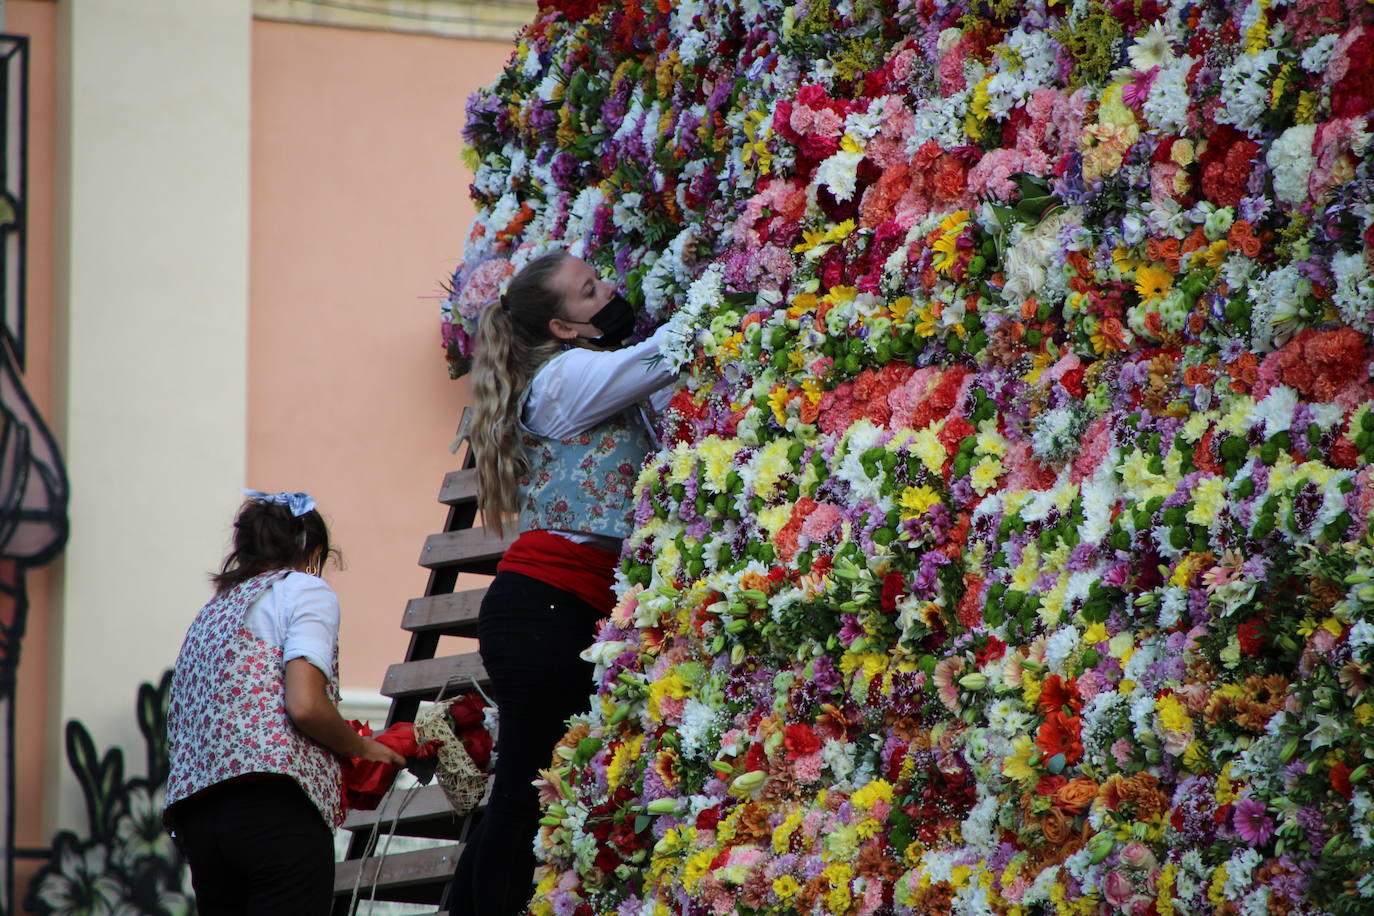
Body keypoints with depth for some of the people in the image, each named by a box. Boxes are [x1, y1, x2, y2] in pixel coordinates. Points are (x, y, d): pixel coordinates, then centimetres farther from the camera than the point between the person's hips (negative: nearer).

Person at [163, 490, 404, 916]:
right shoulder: (306, 589, 7)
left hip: (194, 814, 7)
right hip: (274, 802, -7)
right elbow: (305, 706, -9)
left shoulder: (213, 610, 30)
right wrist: (362, 749, 10)